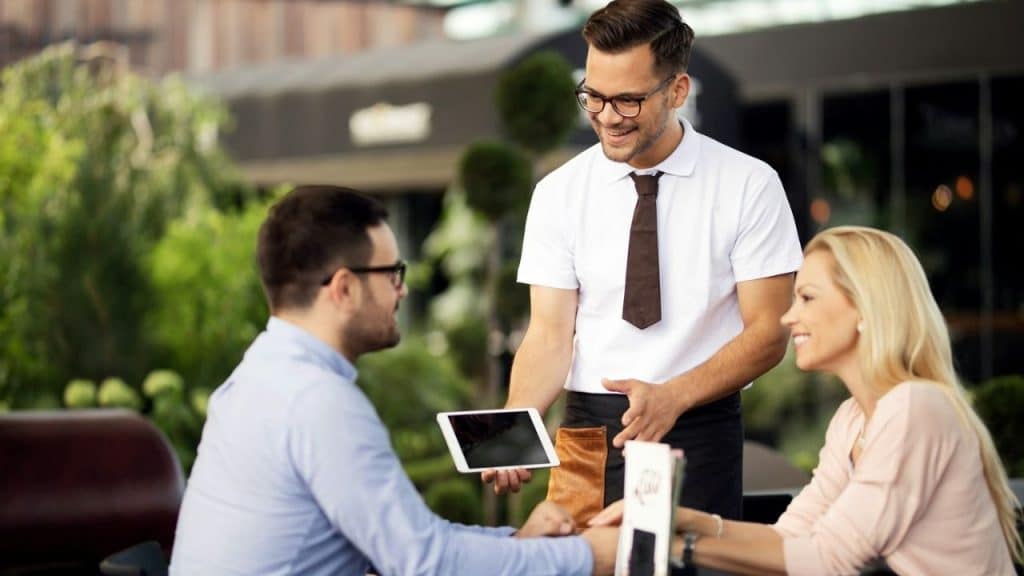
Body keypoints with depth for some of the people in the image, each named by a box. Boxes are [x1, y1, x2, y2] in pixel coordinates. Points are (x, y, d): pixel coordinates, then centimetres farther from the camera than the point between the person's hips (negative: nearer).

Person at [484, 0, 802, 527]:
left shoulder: (749, 186, -4)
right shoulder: (559, 193, 2)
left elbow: (768, 333, -5)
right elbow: (550, 334, -1)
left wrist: (672, 397, -20)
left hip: (699, 430, -2)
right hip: (588, 430, 2)